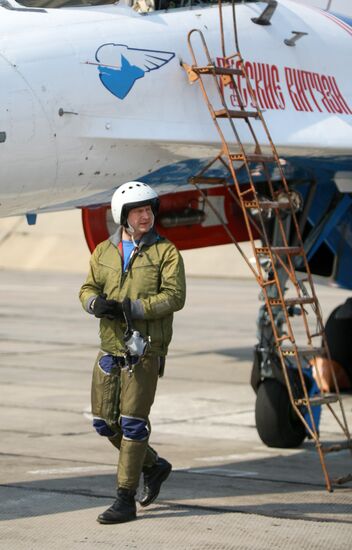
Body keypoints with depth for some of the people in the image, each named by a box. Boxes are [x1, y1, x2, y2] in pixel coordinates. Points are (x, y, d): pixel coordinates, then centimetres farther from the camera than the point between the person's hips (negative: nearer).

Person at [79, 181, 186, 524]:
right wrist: (96, 303, -14)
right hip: (110, 346, 6)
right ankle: (153, 466, 31)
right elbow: (88, 289, 10)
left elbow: (175, 297, -13)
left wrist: (133, 308, -23)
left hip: (144, 349, -6)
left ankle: (125, 500, -3)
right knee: (105, 422, 9)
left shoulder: (165, 251, -4)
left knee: (132, 421, -8)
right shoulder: (104, 251, 10)